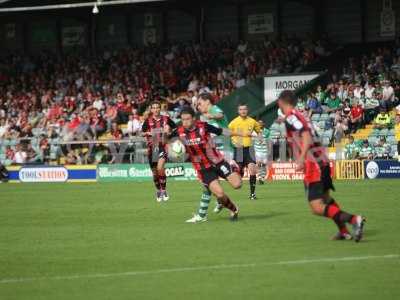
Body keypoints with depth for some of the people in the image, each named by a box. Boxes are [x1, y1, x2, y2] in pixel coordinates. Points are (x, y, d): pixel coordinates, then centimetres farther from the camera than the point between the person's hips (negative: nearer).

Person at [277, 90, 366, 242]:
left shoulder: (290, 117, -8)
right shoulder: (299, 116, 18)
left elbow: (306, 136, -21)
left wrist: (302, 158, -29)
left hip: (313, 164, -10)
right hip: (323, 161, 10)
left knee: (317, 208, -14)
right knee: (326, 198, 28)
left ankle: (353, 219, -25)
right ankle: (344, 231, 32)